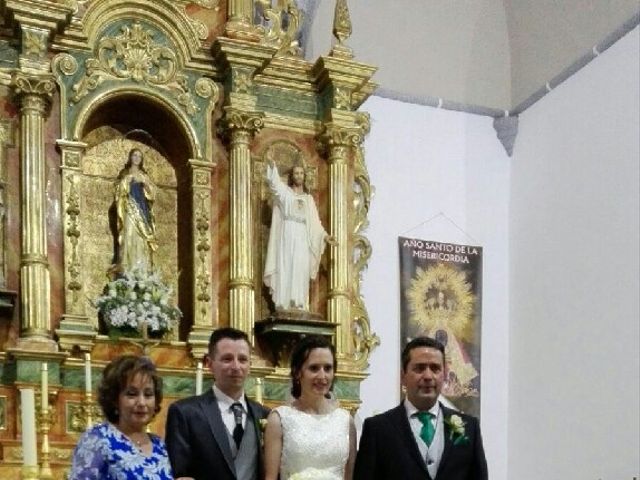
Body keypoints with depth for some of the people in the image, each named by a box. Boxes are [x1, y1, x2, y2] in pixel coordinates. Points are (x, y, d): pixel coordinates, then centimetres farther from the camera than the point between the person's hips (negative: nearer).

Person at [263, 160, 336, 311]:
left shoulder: (308, 198, 22)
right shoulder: (284, 191, 12)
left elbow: (314, 221, 16)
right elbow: (273, 181, -9)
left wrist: (324, 236, 1)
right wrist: (272, 166, -29)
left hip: (302, 237, 3)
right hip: (287, 233, -3)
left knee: (300, 269, -8)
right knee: (285, 267, -11)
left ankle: (298, 304, -13)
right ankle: (283, 303, -17)